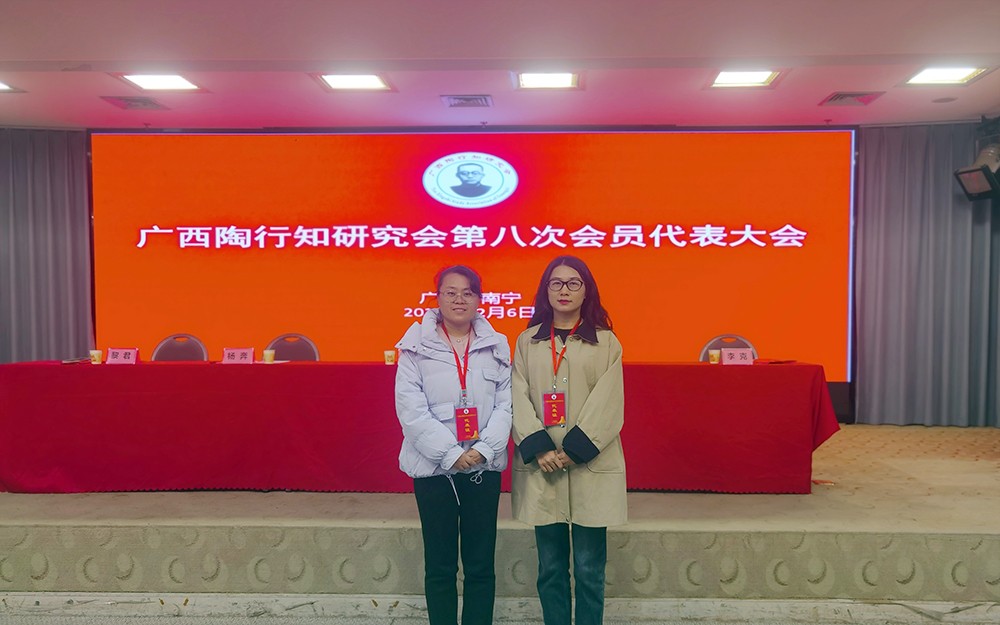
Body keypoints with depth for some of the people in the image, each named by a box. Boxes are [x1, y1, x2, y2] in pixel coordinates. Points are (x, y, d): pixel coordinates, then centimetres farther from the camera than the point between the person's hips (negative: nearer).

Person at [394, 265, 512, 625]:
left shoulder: (496, 345, 5)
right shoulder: (416, 346, -1)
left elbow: (505, 404, 0)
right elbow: (411, 409, -8)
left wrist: (483, 449, -13)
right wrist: (450, 453, -14)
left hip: (484, 467, 2)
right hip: (434, 467, -1)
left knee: (481, 564, 9)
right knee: (439, 565, 9)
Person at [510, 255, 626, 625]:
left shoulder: (606, 342, 5)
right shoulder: (527, 341, 10)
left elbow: (607, 404, -4)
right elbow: (519, 399, 1)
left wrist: (574, 450, -14)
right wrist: (539, 449, -13)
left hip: (591, 468, -1)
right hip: (541, 468, 2)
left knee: (589, 569, 4)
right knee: (550, 568, 9)